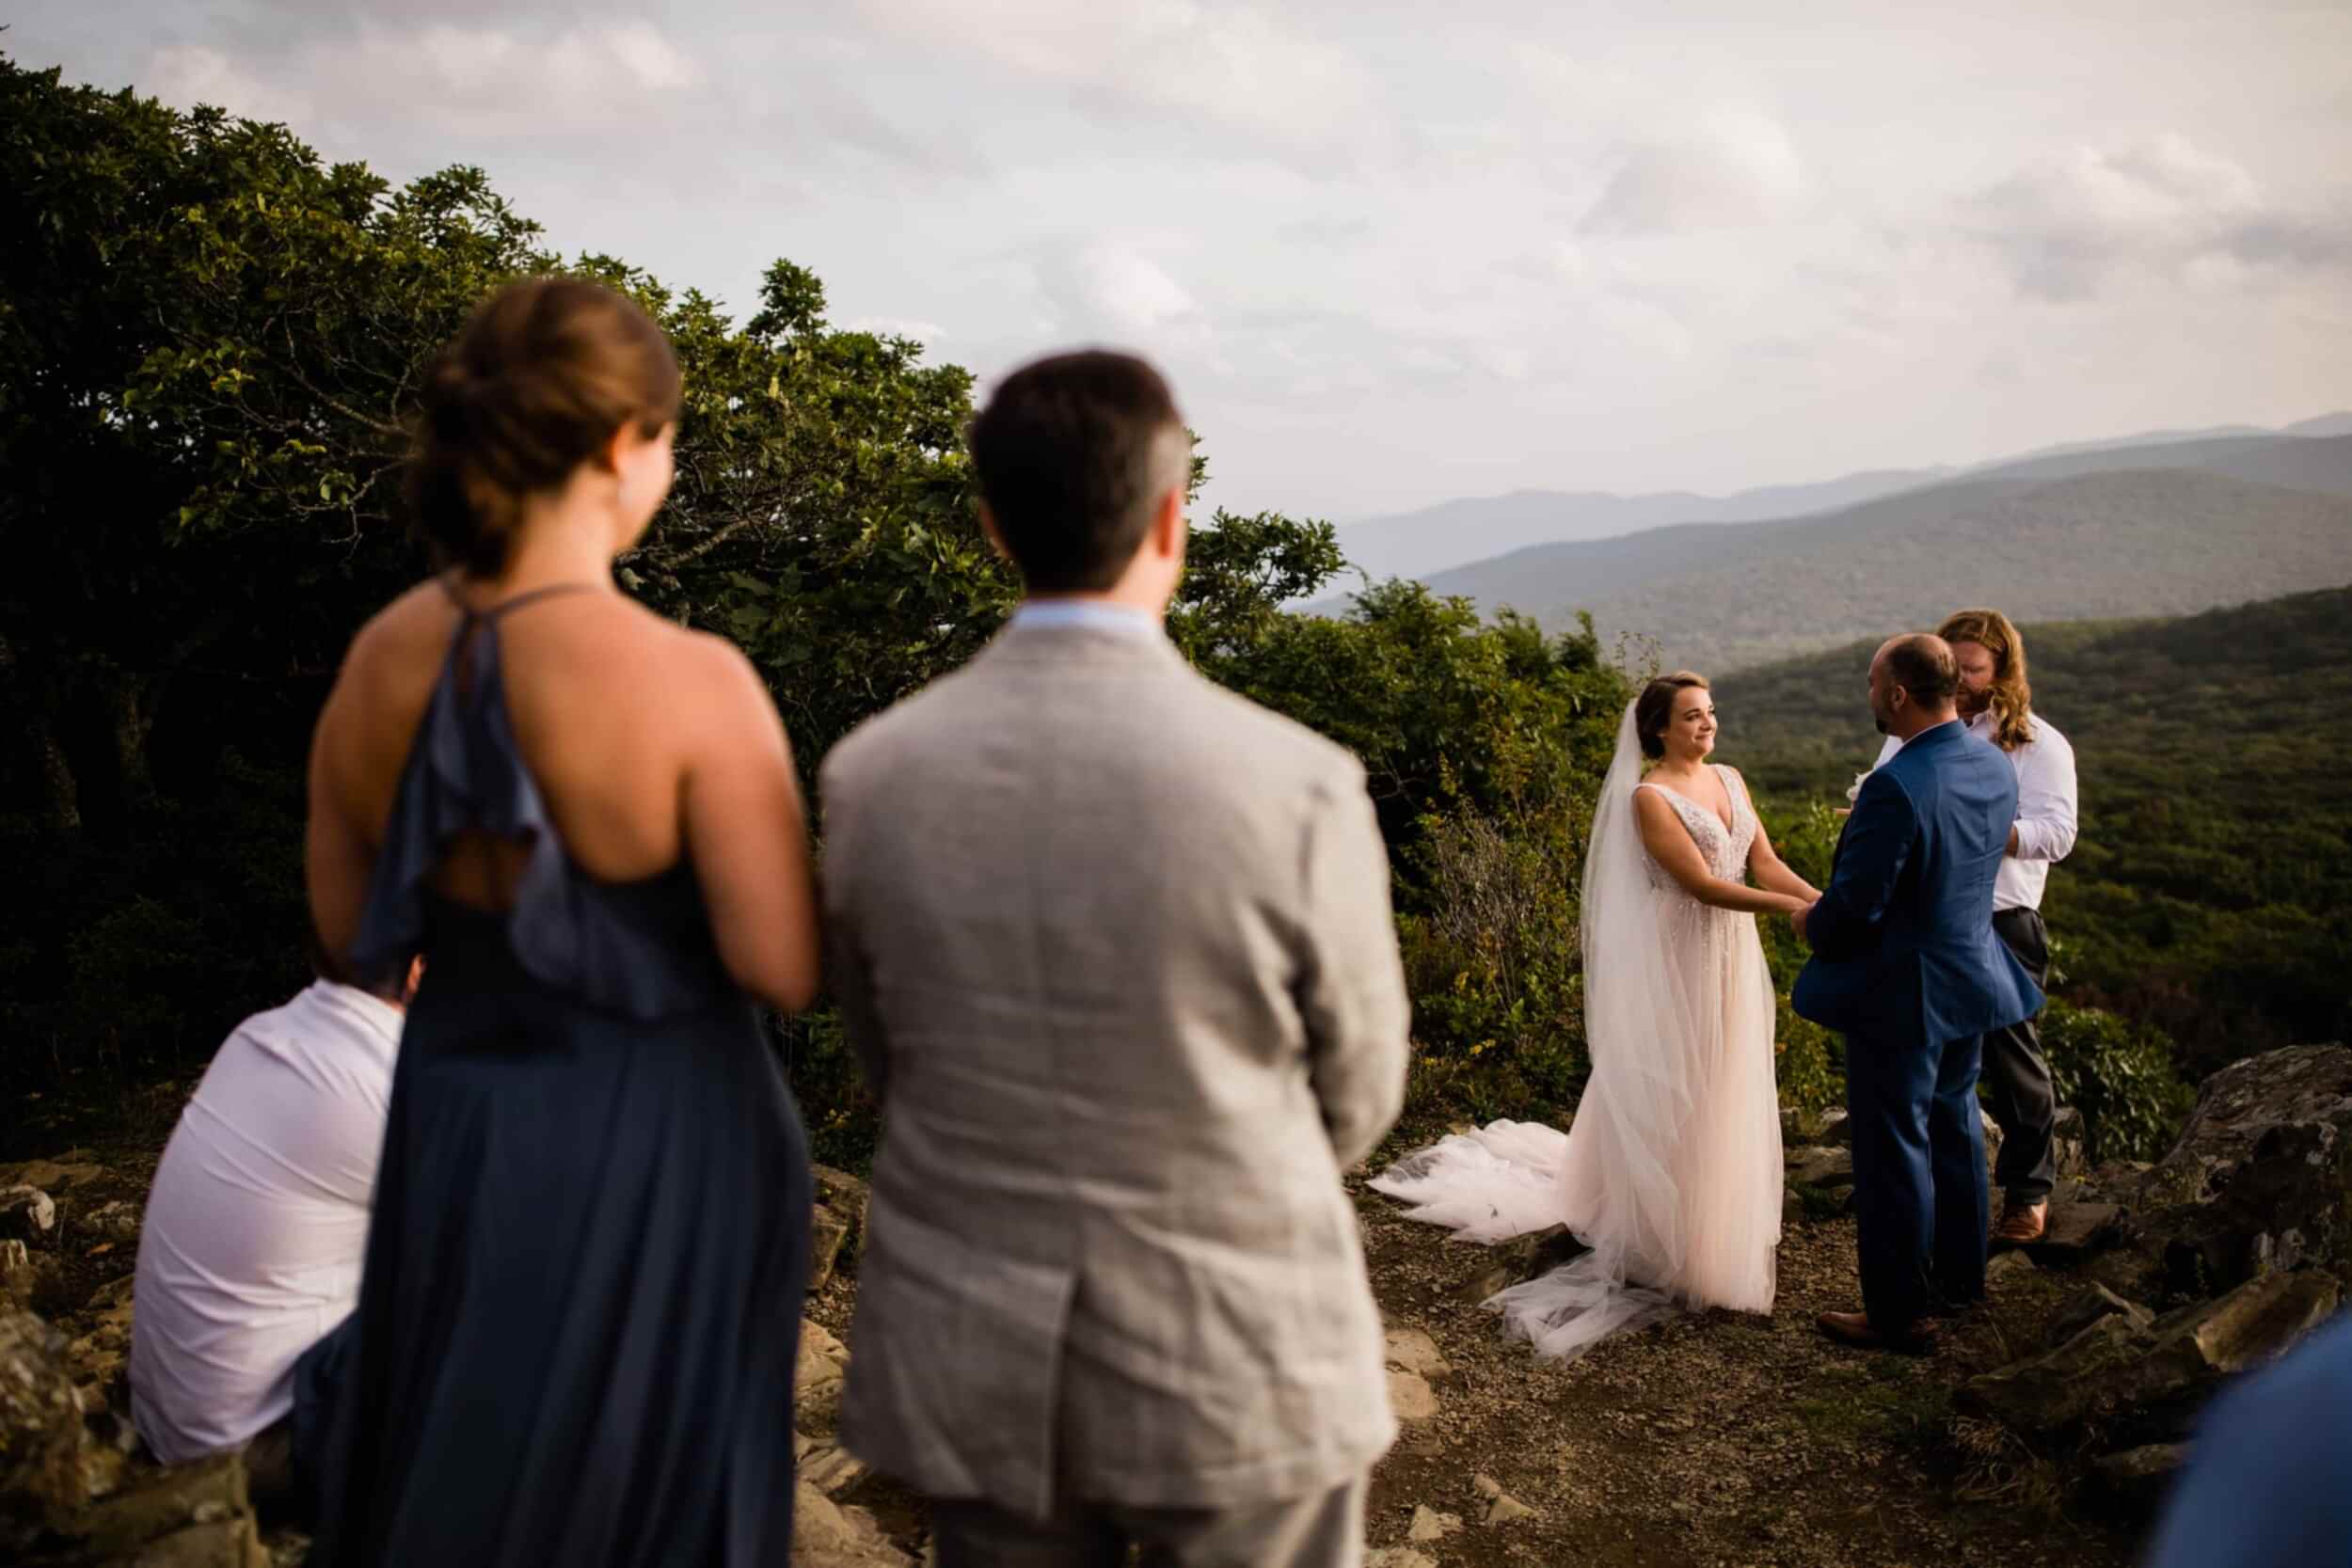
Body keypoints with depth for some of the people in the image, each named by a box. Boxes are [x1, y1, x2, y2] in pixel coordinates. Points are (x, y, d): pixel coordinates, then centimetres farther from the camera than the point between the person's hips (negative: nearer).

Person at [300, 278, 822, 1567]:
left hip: (455, 1124, 6)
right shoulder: (690, 682, -23)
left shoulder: (377, 661, -5)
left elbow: (351, 928, 6)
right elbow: (782, 970, -21)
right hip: (659, 1145, -5)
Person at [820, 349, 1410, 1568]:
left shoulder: (870, 776, -10)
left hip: (972, 1368, 3)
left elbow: (888, 1061, 4)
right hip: (1235, 1372, -2)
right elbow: (1356, 1095, -4)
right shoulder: (1299, 788, -19)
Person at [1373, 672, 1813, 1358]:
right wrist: (1794, 909, -26)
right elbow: (1701, 885, -20)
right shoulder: (1649, 797, -14)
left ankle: (1717, 1220, 31)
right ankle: (1669, 1237, 14)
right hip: (1679, 960, -7)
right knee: (1672, 1096, 2)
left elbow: (1766, 864, 2)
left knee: (1725, 1092, 15)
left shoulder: (1731, 781, 8)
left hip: (1732, 955, 7)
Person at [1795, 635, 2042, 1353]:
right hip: (1970, 977, 9)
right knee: (1954, 1126, 24)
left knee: (1893, 1151, 4)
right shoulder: (1995, 768, -1)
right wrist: (1833, 909, 15)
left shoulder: (1896, 787, -28)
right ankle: (1960, 1274, 41)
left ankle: (1897, 1314, 17)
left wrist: (1810, 924, -3)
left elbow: (1854, 908, -25)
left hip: (1900, 995, -9)